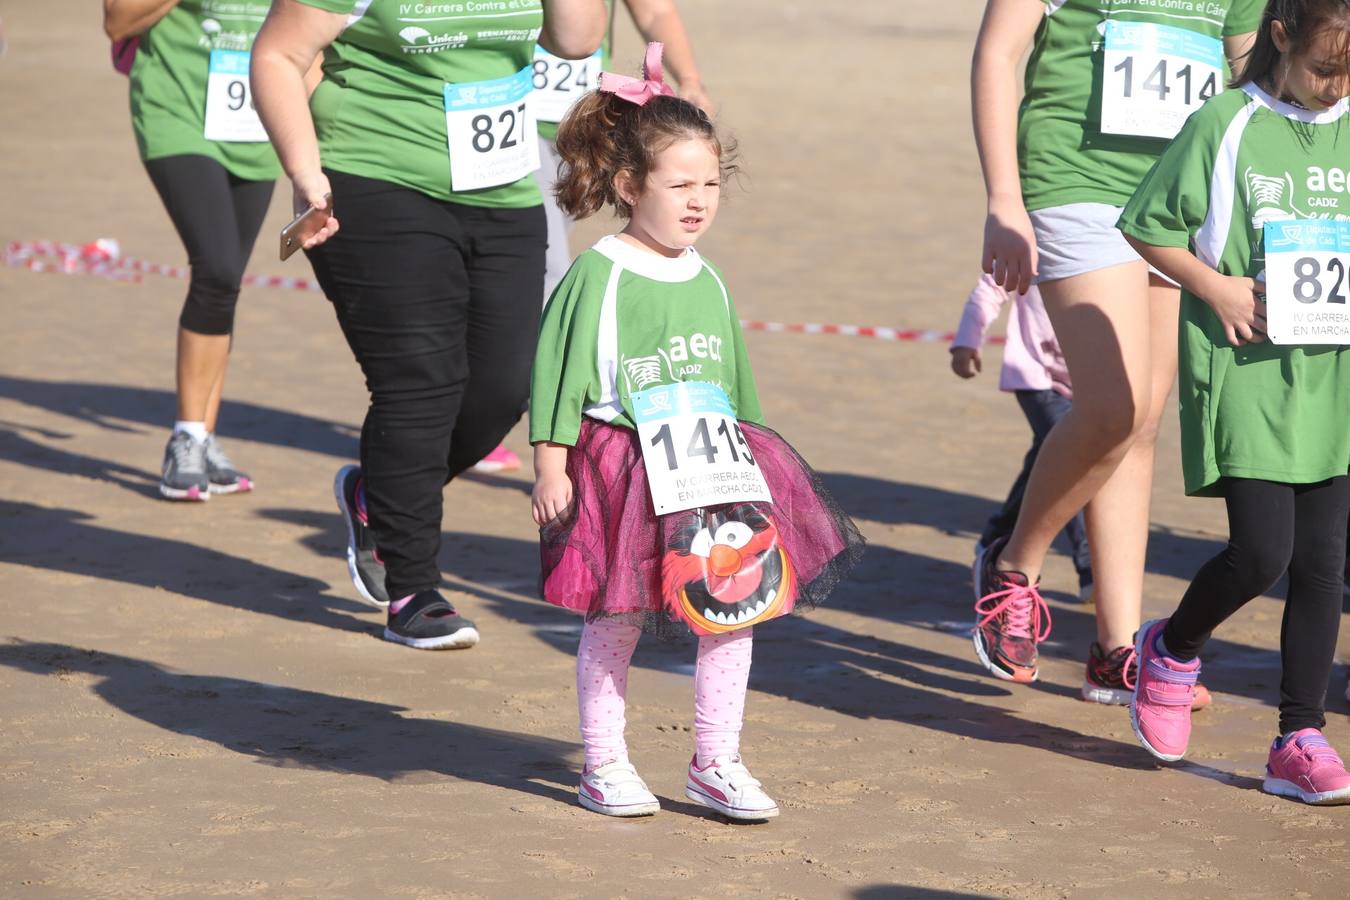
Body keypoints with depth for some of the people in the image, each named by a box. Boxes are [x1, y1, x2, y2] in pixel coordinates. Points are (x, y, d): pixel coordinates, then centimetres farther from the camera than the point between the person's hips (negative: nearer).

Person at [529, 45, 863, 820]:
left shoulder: (708, 283, 10)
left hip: (715, 470, 6)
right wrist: (552, 465, -12)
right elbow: (561, 374, -8)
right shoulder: (598, 277, -8)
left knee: (736, 607, 3)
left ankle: (718, 762, 14)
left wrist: (744, 455, 23)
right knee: (615, 619, 1)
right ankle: (605, 766, 15)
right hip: (622, 467, -6)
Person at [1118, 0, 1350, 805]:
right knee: (1262, 551, -11)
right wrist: (1214, 286, -11)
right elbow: (1148, 227, 0)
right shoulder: (1227, 125, -6)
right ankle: (1173, 649, 19)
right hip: (1243, 369, -4)